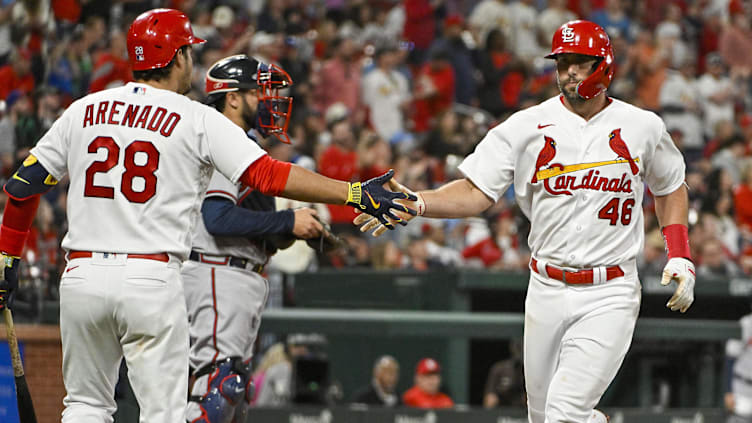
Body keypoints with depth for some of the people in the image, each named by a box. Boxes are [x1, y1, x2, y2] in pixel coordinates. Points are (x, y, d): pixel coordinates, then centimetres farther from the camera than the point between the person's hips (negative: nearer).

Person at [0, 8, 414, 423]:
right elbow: (267, 174, -11)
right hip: (151, 280, -4)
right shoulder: (197, 119, -1)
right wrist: (354, 194, -14)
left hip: (81, 276, 4)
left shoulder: (83, 111, 11)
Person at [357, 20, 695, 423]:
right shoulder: (526, 126, -2)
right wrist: (416, 204, -24)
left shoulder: (643, 127, 1)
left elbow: (670, 188, 18)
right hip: (547, 291, 3)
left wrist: (680, 257, 6)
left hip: (610, 295, -2)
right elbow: (477, 192, -7)